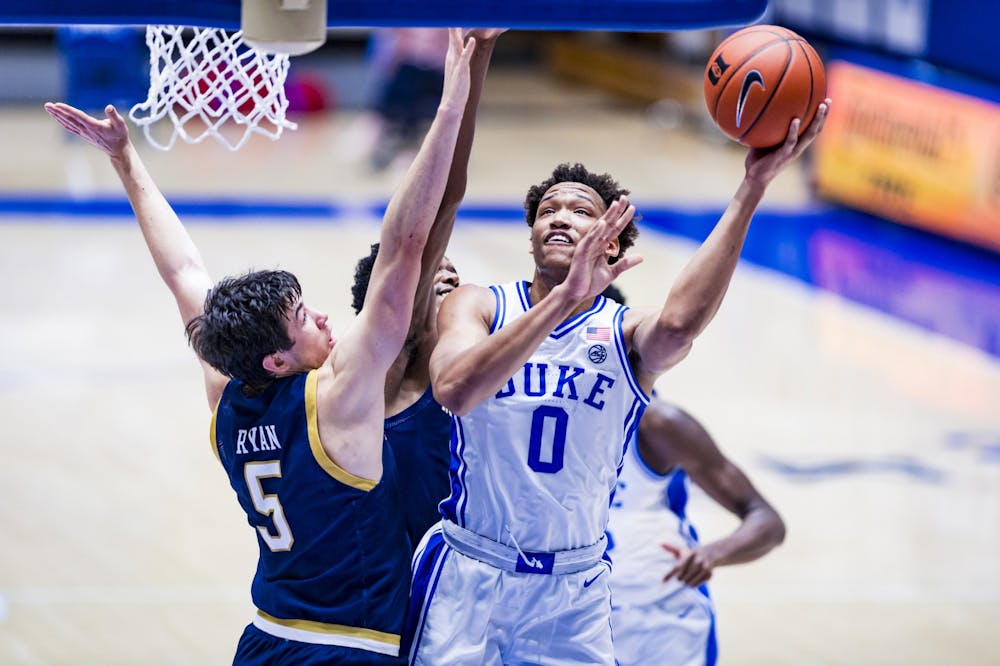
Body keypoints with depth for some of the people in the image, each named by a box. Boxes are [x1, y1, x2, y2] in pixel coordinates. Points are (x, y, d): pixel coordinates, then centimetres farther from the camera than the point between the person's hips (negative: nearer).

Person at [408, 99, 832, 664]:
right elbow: (455, 390, -24)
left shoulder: (627, 333, -1)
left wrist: (752, 188, -35)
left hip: (575, 594, 1)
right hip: (468, 575, -1)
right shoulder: (479, 305, -1)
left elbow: (681, 322, -27)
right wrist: (566, 296, -35)